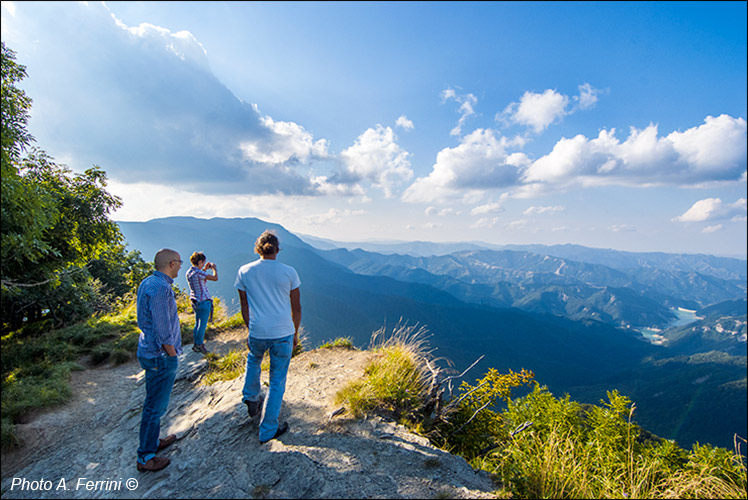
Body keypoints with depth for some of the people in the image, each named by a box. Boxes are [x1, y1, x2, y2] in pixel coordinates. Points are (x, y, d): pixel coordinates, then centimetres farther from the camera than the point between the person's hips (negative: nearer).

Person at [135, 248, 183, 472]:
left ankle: (153, 441, 40)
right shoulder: (160, 288, -25)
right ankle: (145, 457, 21)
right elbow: (163, 330, -26)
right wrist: (173, 355, -12)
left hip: (148, 351, 10)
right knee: (155, 406, 5)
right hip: (160, 356, -10)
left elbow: (144, 321, 14)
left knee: (154, 402, 23)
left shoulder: (147, 283, 6)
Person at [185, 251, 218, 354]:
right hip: (204, 301, -9)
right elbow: (215, 278, -20)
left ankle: (196, 343, 30)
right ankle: (199, 344, 17)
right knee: (203, 324, 5)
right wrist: (214, 268, -4)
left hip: (195, 301, 9)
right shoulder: (199, 273, -23)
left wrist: (204, 269, 16)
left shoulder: (189, 272, 3)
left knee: (197, 323, 20)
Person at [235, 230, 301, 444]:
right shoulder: (289, 272, -7)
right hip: (283, 334, -1)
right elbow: (296, 307, -1)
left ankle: (251, 399, 40)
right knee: (277, 382, 13)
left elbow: (245, 307, 5)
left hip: (257, 333, 2)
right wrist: (295, 333, 12)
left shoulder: (244, 271, -3)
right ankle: (268, 431, 25)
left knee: (253, 360, 37)